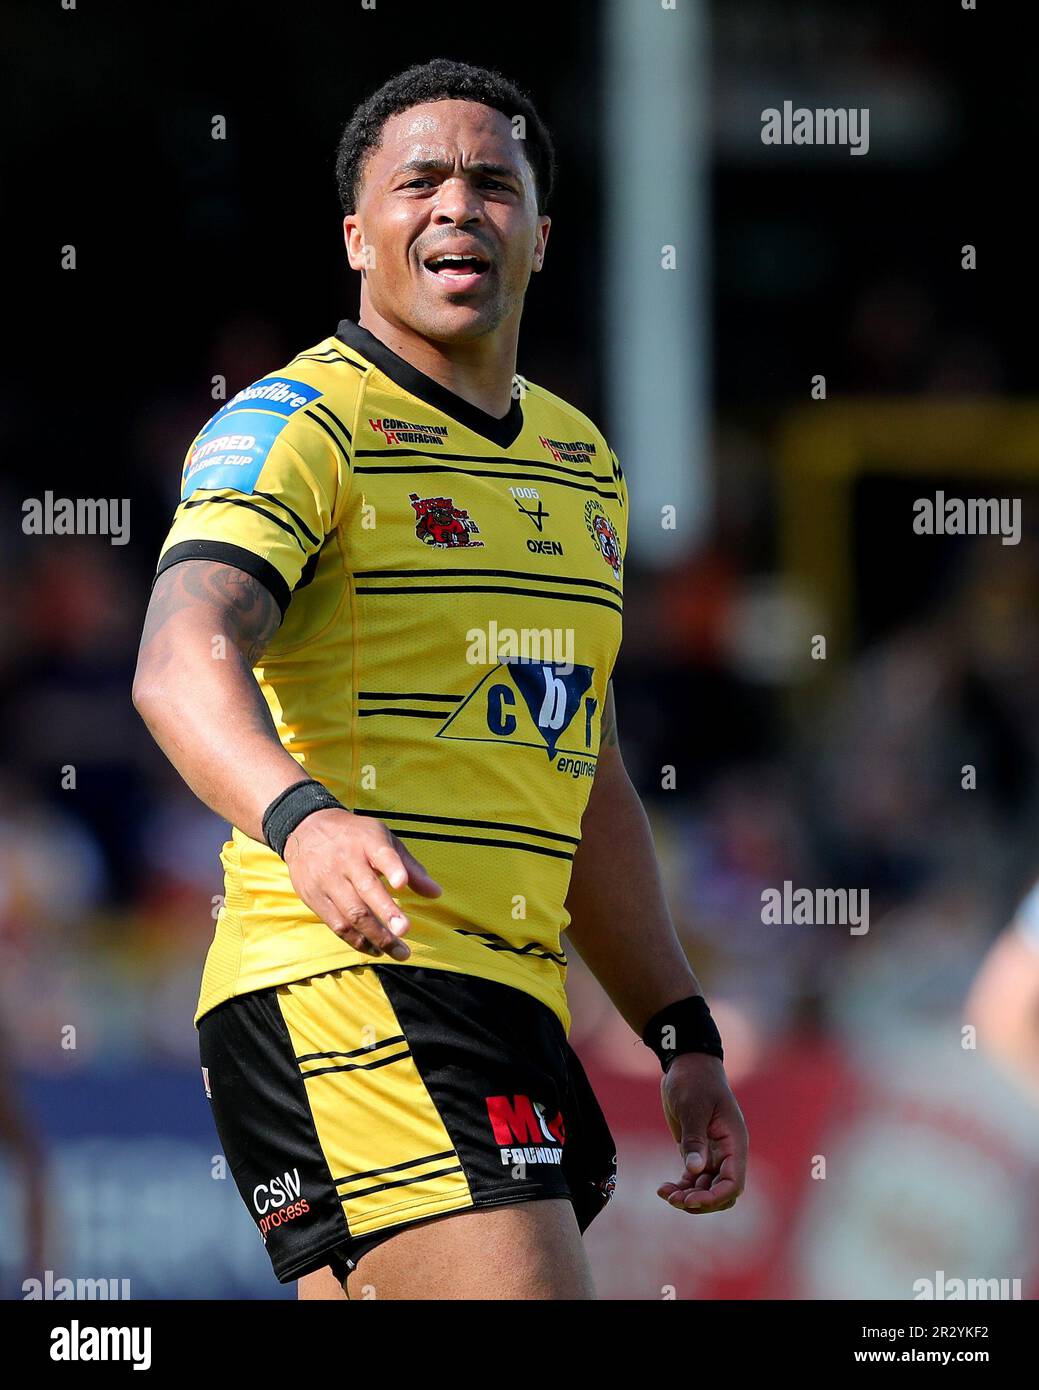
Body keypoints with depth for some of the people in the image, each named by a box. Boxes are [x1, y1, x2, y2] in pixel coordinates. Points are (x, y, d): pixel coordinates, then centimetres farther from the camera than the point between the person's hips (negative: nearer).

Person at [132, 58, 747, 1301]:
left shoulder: (581, 463, 21)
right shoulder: (298, 421, -5)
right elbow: (183, 659, -24)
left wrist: (682, 1041, 24)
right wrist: (303, 820, -44)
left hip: (510, 1004, 8)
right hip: (346, 981, -8)